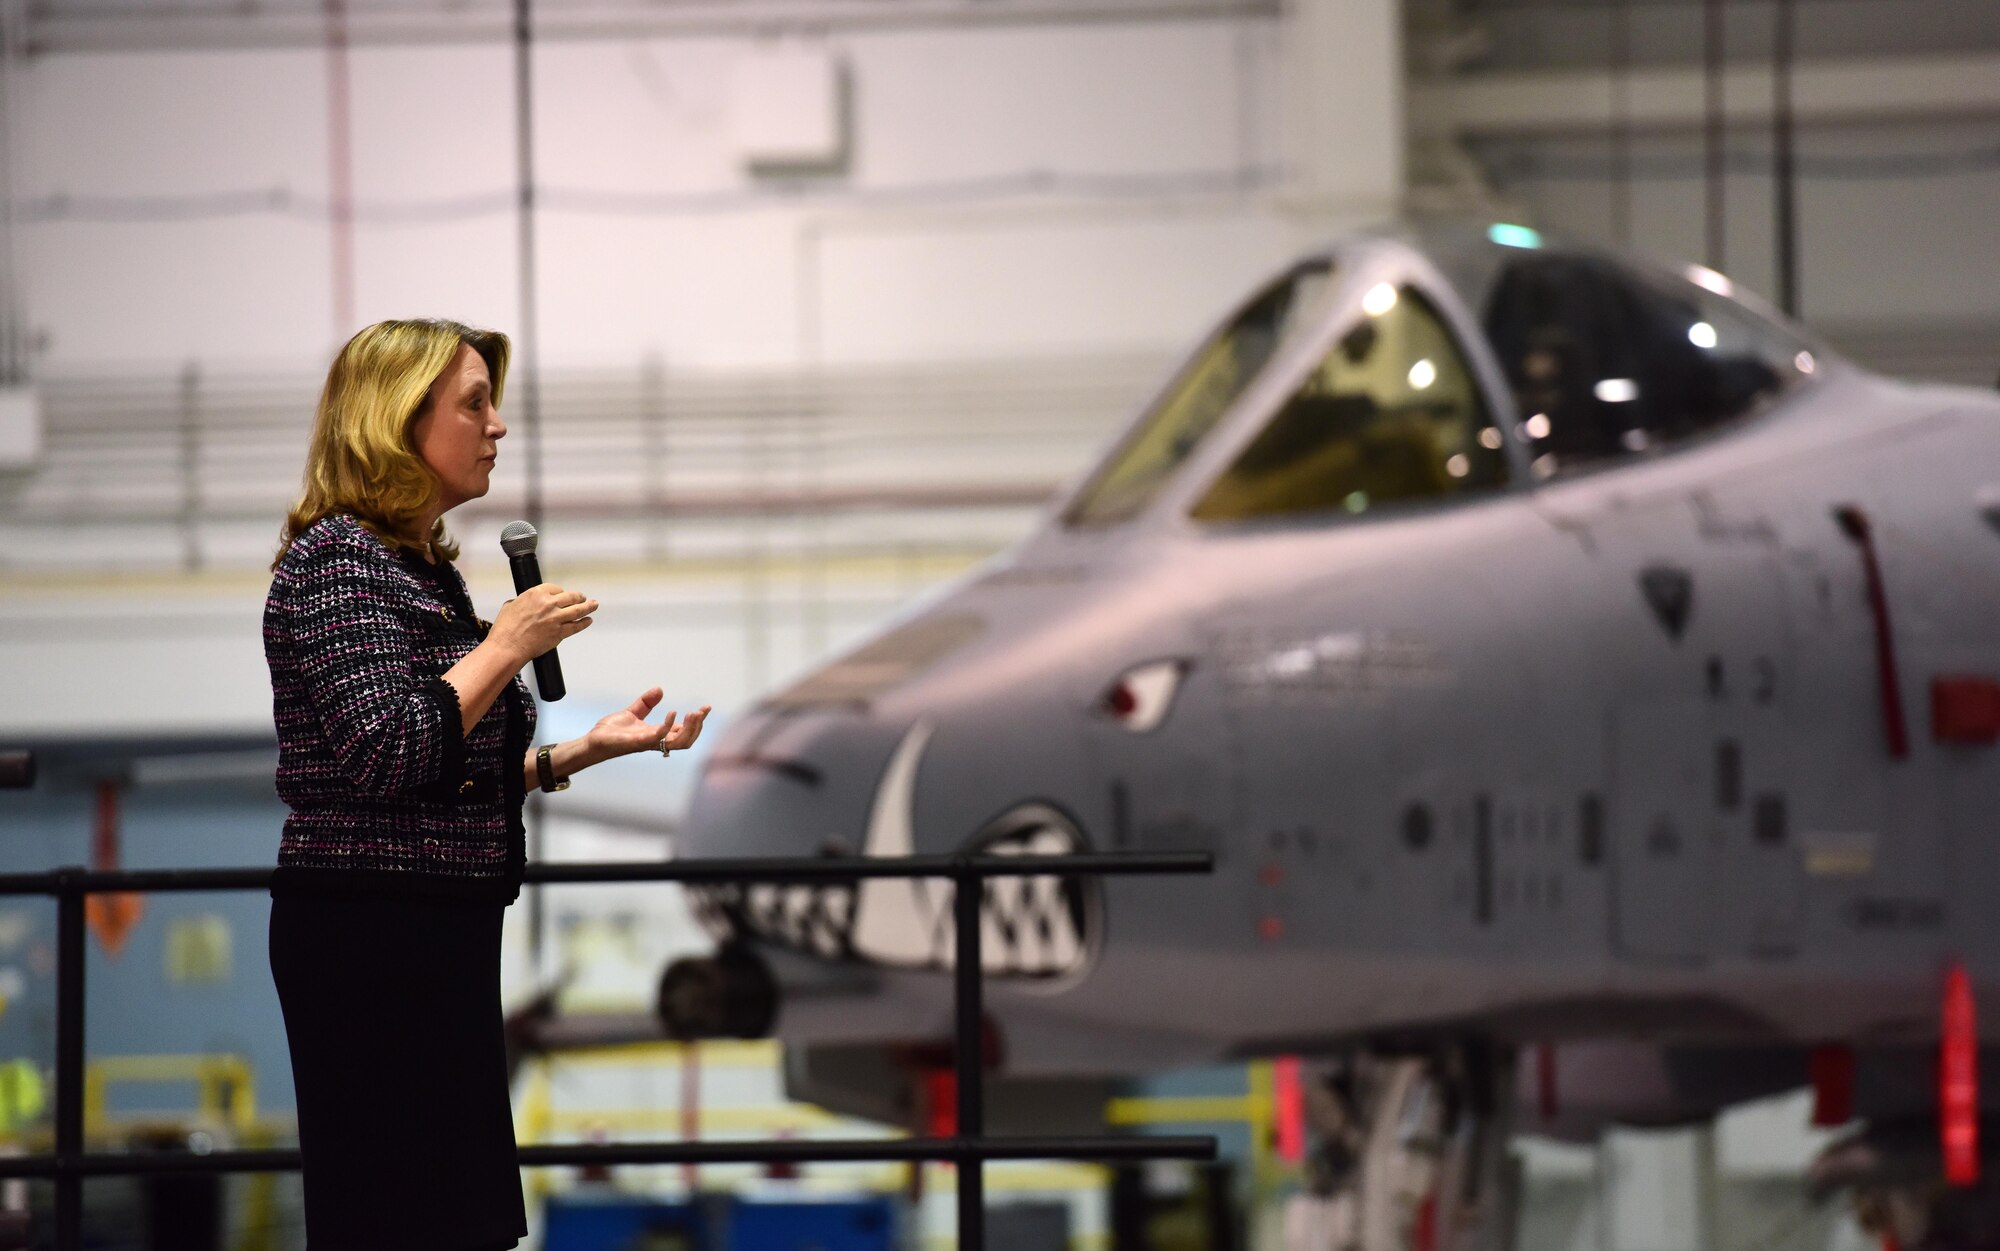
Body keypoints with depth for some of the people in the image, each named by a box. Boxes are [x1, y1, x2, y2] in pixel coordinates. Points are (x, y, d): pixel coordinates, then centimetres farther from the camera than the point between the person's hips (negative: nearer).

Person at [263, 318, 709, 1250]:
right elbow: (386, 755, -22)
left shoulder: (420, 566, 16)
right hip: (370, 936, -10)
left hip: (435, 931, 10)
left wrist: (586, 749, 11)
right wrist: (507, 646, -14)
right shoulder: (337, 559, -11)